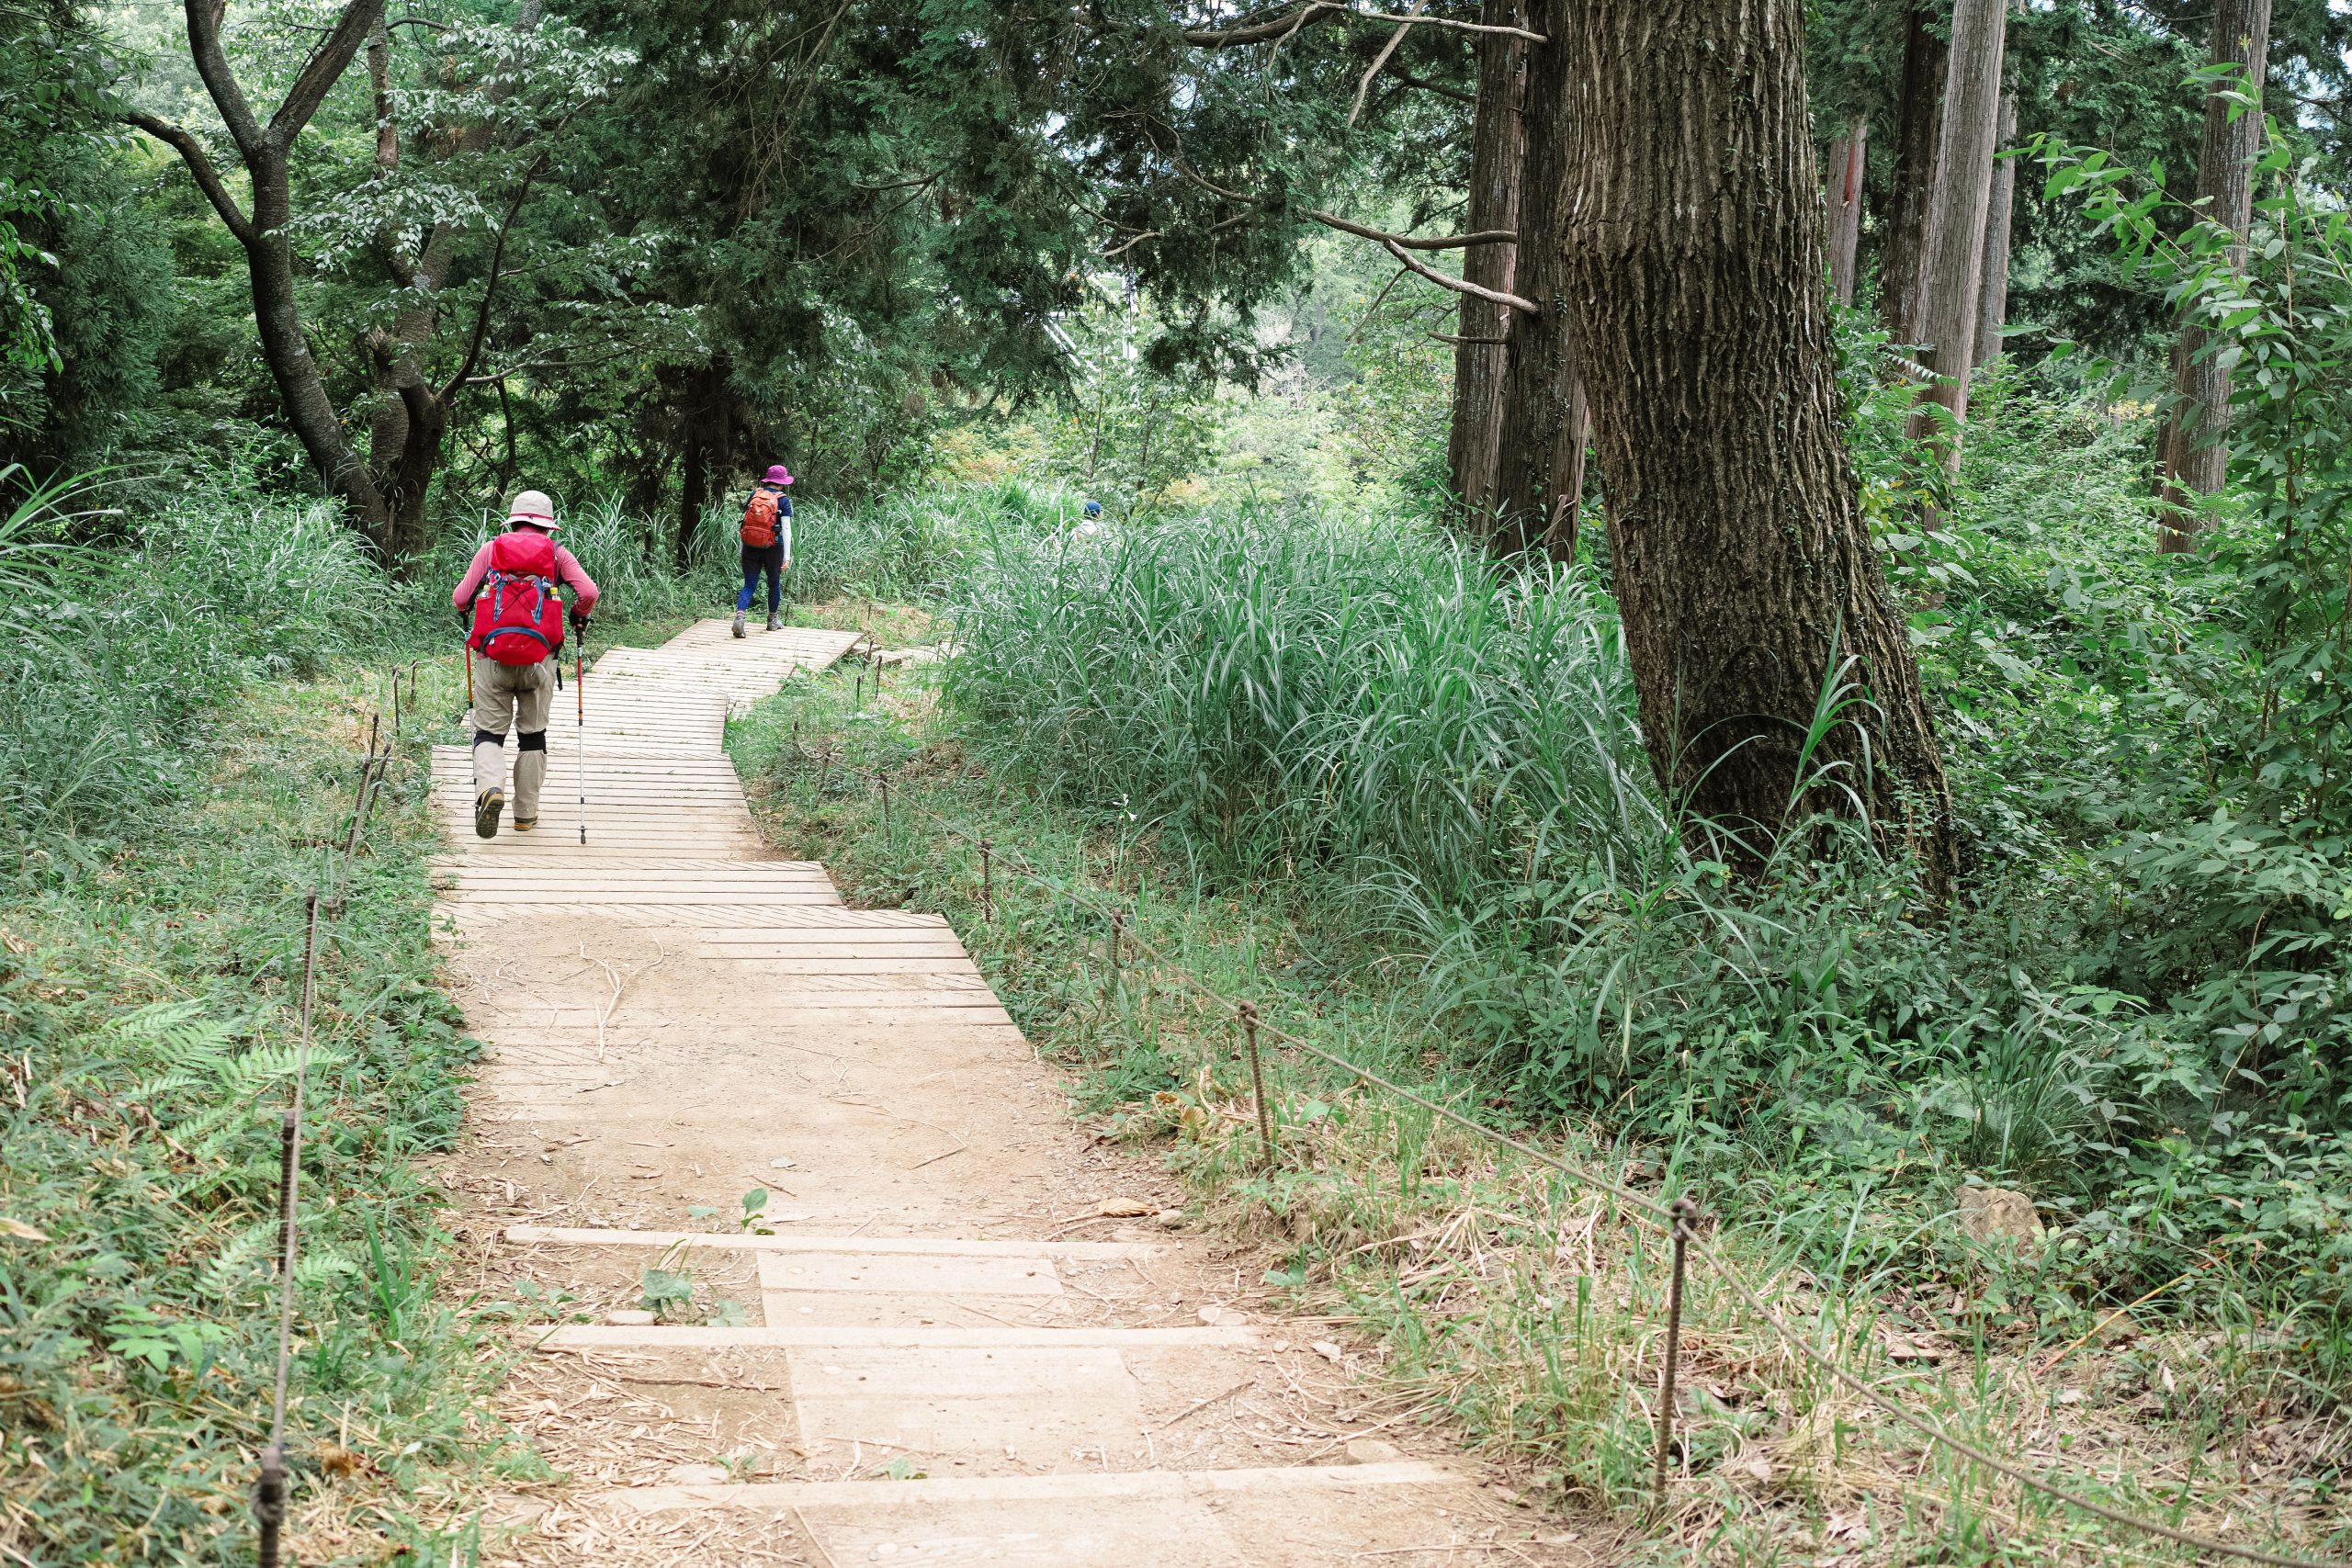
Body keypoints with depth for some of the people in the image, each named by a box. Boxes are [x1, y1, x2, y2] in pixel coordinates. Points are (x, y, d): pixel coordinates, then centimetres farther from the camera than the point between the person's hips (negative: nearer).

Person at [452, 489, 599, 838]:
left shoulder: (490, 550, 9)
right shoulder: (556, 553, 9)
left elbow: (460, 597, 4)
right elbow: (588, 593, -3)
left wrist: (465, 613, 27)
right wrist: (578, 617, 18)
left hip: (492, 656, 0)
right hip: (538, 659, 0)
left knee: (488, 731, 6)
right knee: (533, 733, 14)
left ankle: (490, 788, -23)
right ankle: (526, 814, 17)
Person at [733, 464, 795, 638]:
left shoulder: (753, 494, 3)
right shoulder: (783, 500, -6)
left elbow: (745, 521, 7)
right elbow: (786, 529, -12)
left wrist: (742, 548, 16)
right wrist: (787, 556, -12)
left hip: (750, 547, 2)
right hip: (773, 549, -2)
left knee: (749, 586, 4)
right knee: (774, 583, 19)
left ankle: (739, 616, -20)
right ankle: (773, 620, 34)